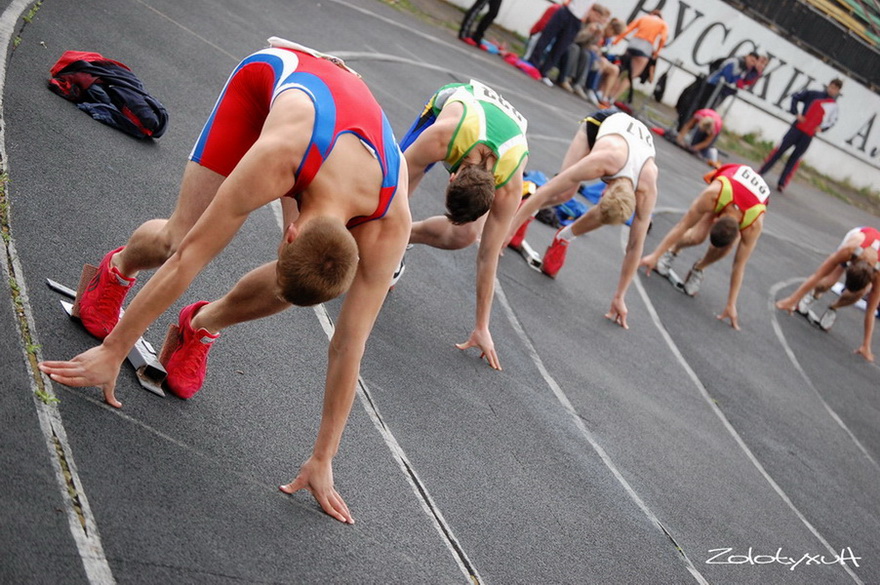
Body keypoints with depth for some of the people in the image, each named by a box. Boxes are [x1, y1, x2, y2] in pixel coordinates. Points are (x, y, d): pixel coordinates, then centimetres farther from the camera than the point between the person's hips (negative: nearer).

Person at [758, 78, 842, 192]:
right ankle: (760, 172, 4)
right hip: (798, 127, -1)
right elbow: (795, 97, 7)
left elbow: (832, 121, 15)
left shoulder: (834, 105, 7)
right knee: (780, 149, -4)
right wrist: (796, 113, -5)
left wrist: (822, 128, -3)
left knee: (795, 158, 1)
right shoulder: (813, 94, 3)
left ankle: (782, 183, 8)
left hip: (809, 135, 1)